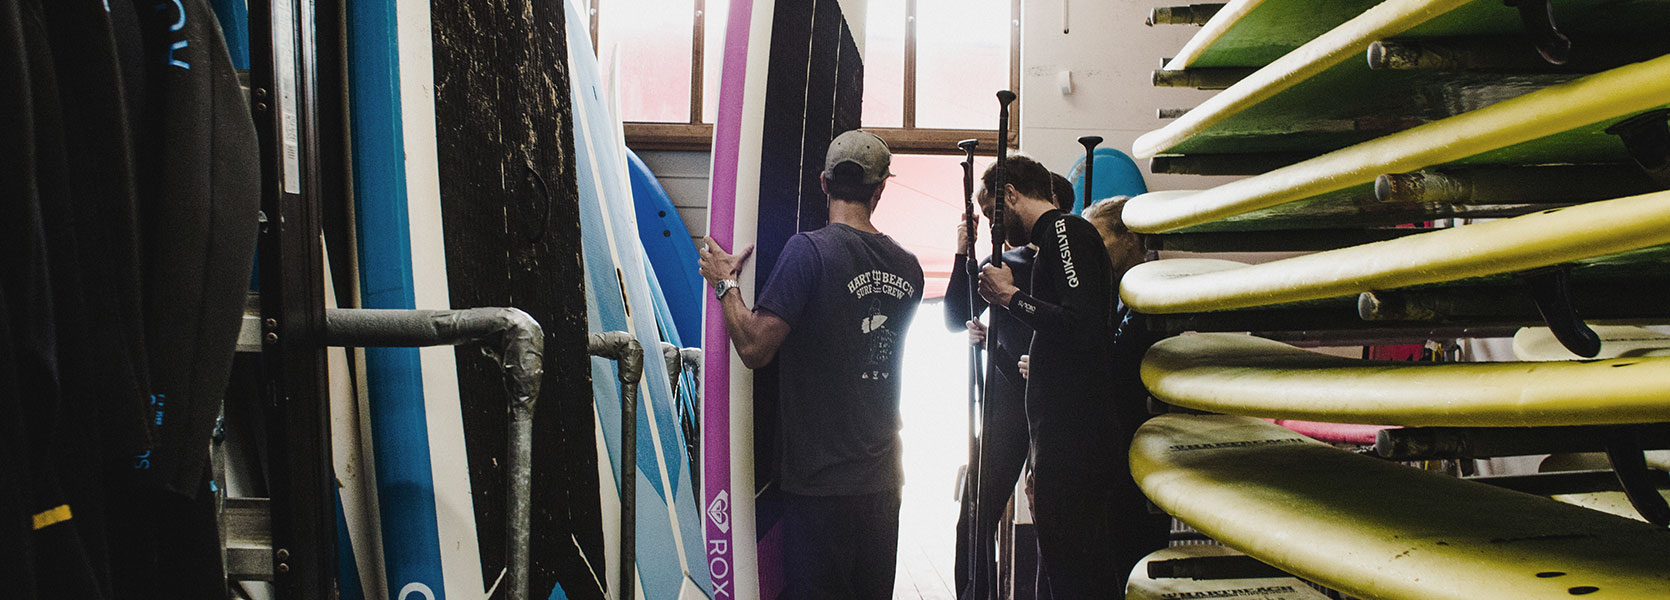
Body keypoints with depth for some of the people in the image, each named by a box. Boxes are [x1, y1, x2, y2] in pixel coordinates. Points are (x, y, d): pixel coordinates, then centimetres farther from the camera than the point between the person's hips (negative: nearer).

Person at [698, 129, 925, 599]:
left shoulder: (809, 249, -14)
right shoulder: (908, 266, 4)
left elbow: (755, 348, -18)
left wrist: (725, 283, -2)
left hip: (821, 479, -6)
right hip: (882, 478, 6)